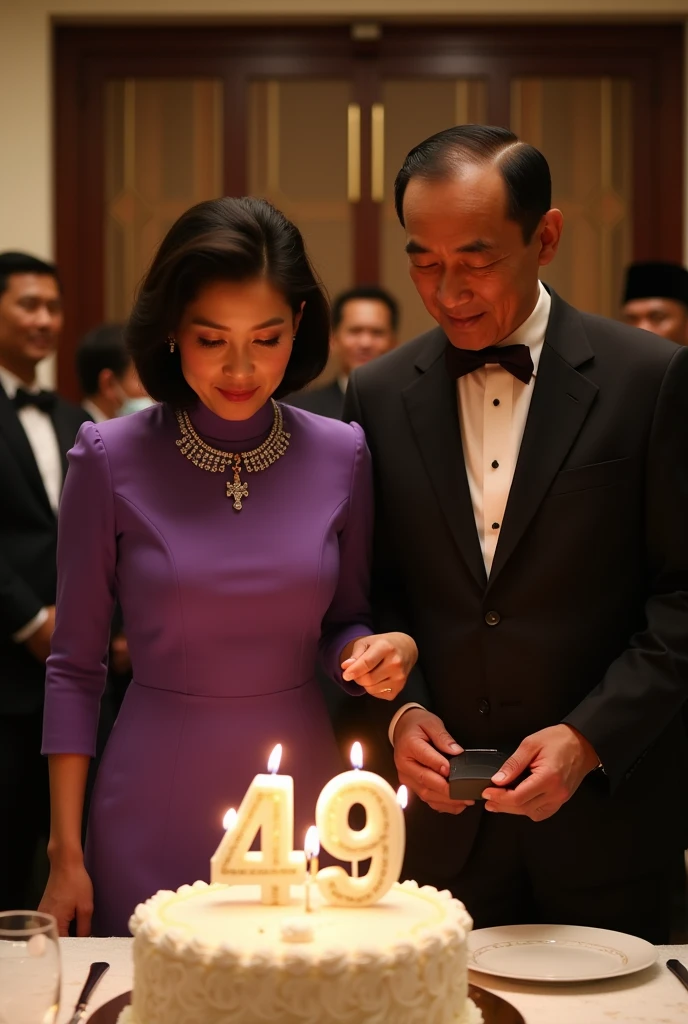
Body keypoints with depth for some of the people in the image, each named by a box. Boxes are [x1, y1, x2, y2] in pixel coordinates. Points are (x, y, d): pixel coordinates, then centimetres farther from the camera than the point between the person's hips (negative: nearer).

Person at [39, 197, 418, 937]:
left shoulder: (341, 454, -2)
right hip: (152, 812, -2)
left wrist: (382, 652, -14)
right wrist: (65, 856, -2)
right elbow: (74, 665, -1)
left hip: (302, 794, 2)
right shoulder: (111, 458, -7)